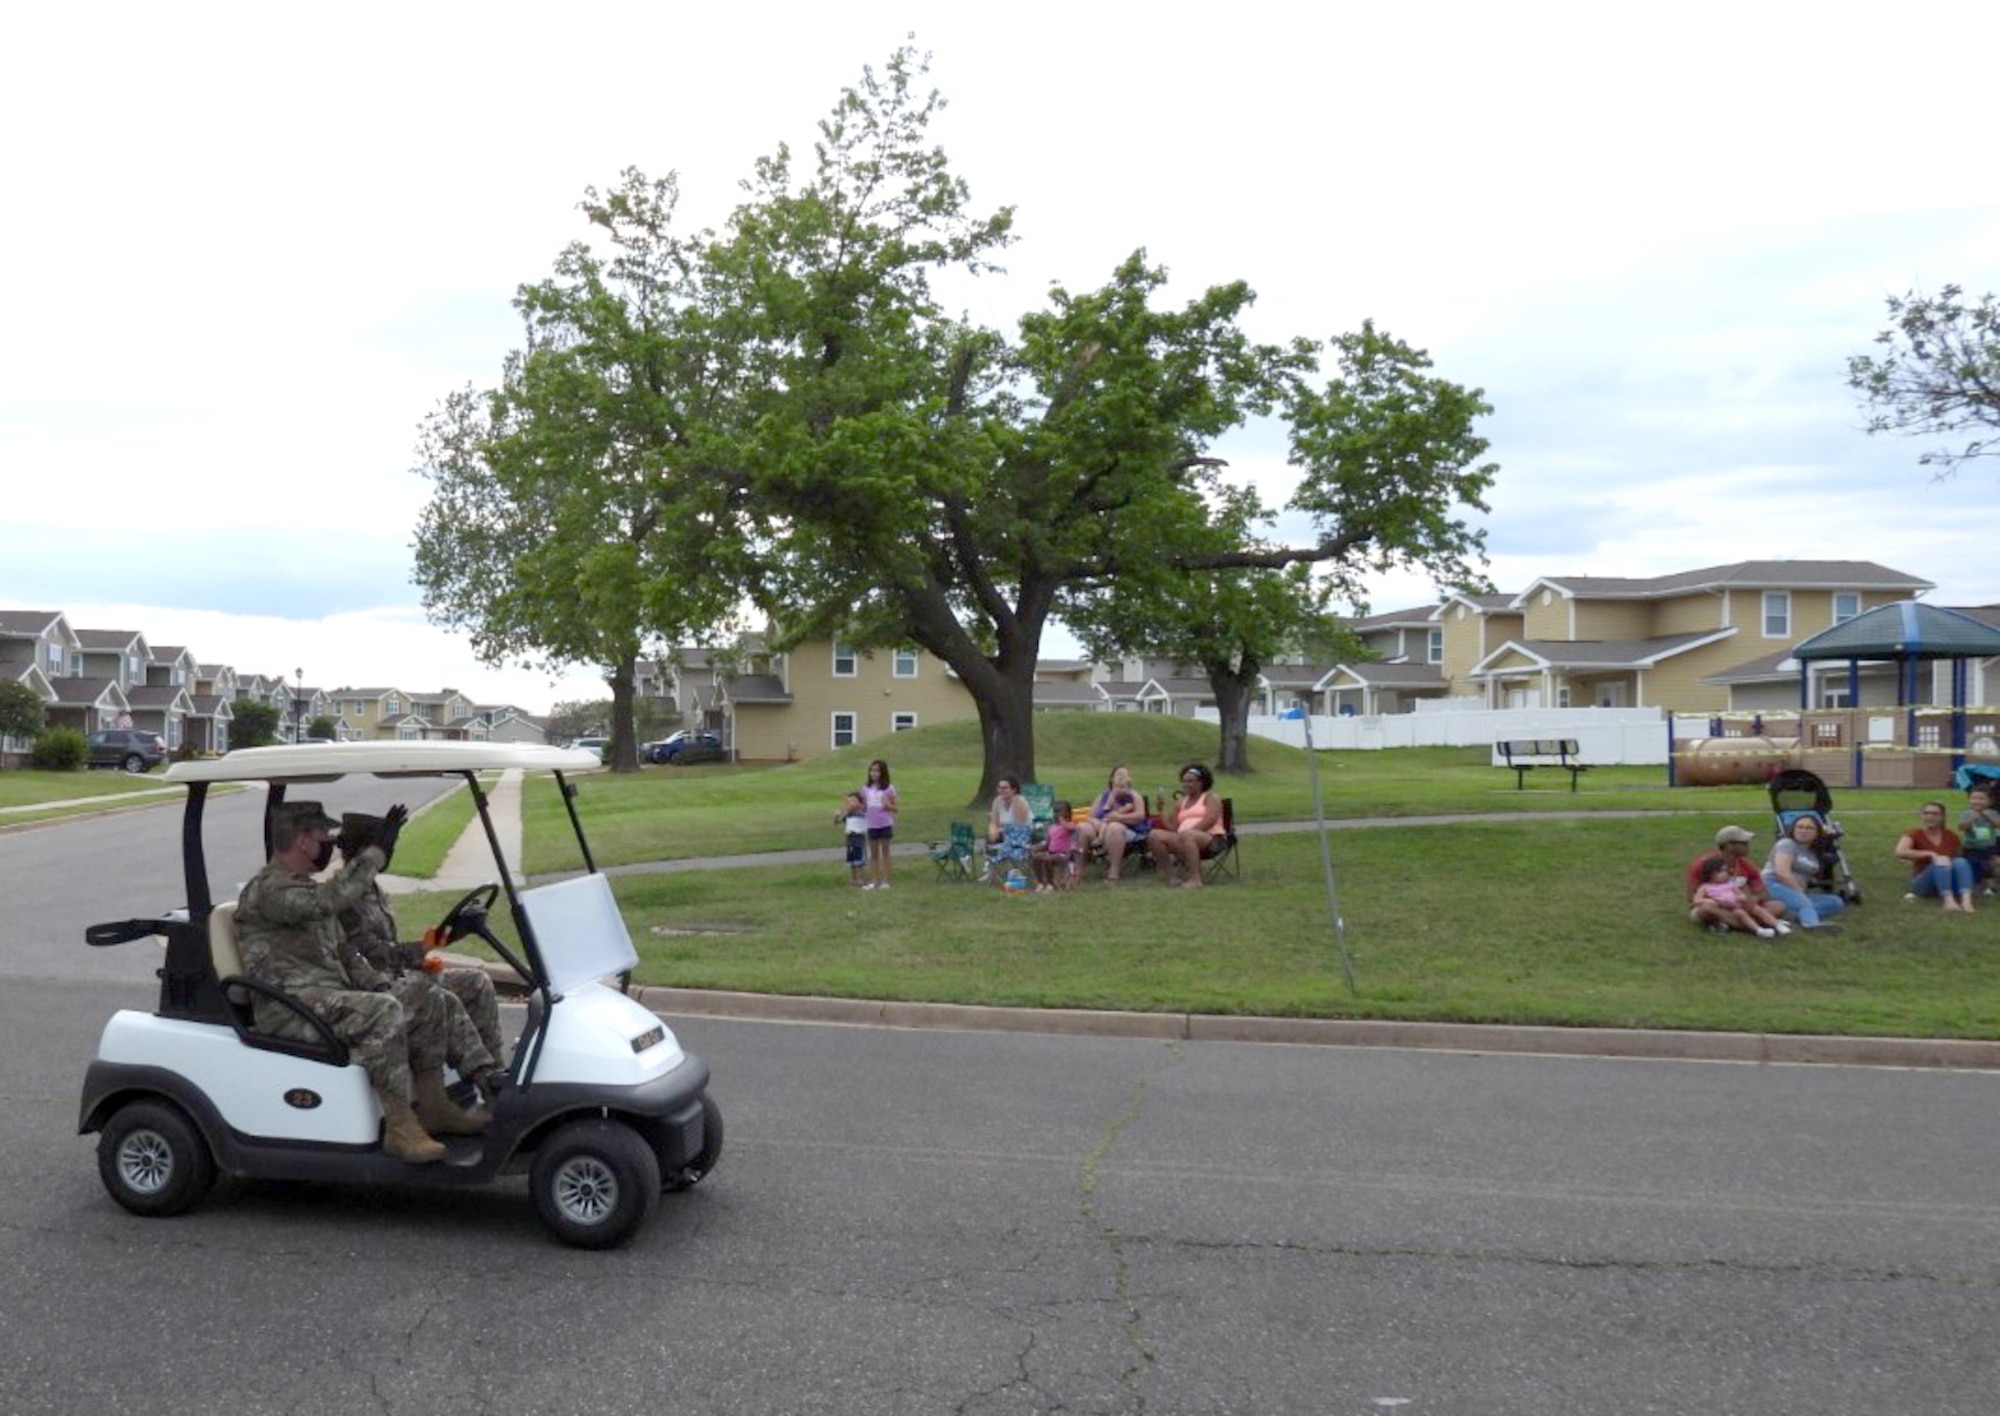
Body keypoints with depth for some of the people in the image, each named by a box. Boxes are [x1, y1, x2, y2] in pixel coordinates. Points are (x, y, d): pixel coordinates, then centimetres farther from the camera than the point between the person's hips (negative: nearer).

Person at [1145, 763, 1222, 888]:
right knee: (1154, 835, -17)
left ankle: (1195, 879, -41)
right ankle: (1169, 877, -18)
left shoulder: (1210, 797, 10)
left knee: (1185, 835, -39)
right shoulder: (1181, 802, 26)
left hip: (1210, 838, -6)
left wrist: (1188, 831, -18)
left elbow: (1210, 820, -9)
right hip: (1185, 839, 6)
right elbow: (1172, 827, 15)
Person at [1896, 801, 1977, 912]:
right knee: (1940, 863, -31)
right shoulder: (1915, 834, -5)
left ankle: (1966, 900, -50)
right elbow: (1900, 852, -23)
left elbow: (1959, 856, 20)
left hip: (1950, 884, 3)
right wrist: (1930, 854, -26)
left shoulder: (1951, 835, 6)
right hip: (1923, 883, -3)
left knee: (1961, 862, -26)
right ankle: (1948, 900, -53)